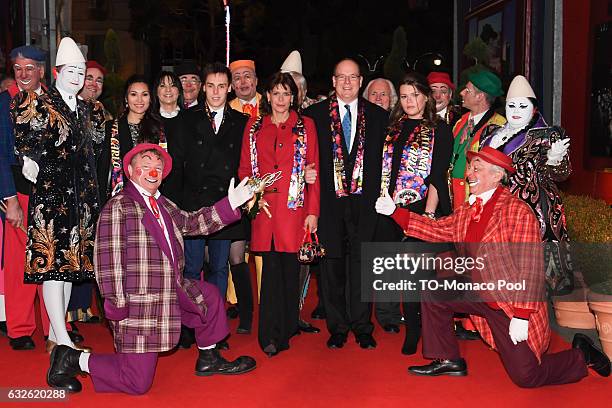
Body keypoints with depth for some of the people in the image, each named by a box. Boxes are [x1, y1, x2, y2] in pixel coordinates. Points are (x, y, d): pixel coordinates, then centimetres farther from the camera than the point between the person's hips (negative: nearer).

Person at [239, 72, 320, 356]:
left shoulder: (305, 126, 8)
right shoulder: (254, 127, 13)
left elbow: (314, 170, 4)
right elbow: (245, 168, 14)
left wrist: (313, 211, -3)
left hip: (294, 207, -1)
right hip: (264, 208, 1)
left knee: (290, 268, 2)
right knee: (271, 267, -2)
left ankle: (285, 330, 17)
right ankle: (271, 335, 3)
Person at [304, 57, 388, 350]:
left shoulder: (379, 116, 10)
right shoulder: (314, 114, 6)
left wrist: (380, 194, 1)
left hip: (364, 201, 0)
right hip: (329, 202, 0)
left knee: (362, 264, 3)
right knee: (332, 266, 4)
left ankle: (362, 327, 14)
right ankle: (337, 328, 16)